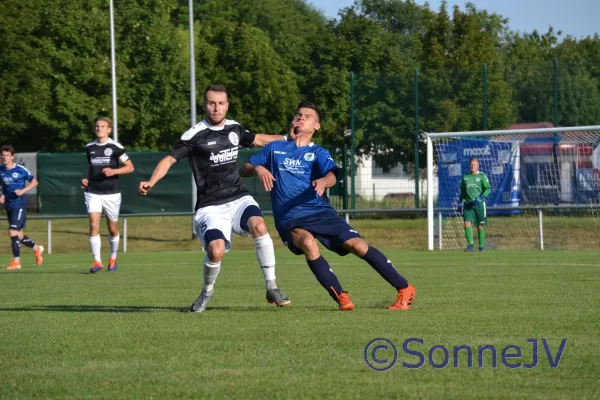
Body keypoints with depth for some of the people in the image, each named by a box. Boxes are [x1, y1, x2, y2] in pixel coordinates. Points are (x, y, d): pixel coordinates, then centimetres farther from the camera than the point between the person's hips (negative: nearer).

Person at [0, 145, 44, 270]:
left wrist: (23, 190, -15)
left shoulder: (20, 170, -11)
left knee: (13, 232, -16)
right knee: (18, 234, 13)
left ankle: (16, 261, -7)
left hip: (19, 204, -7)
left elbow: (34, 182, -2)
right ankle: (37, 248, 37)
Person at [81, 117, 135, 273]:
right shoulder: (90, 147, 8)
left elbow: (130, 167, -2)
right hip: (93, 193, 2)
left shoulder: (115, 147, -4)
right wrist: (86, 179, 5)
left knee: (113, 229, 9)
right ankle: (97, 261, -13)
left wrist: (113, 171, -17)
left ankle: (113, 258, 32)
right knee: (94, 225, -14)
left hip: (111, 193, -2)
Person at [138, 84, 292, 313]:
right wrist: (151, 182, -28)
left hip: (238, 199, 4)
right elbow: (170, 159, -12)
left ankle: (271, 288, -16)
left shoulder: (234, 128, 9)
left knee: (258, 225, -29)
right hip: (211, 206, -4)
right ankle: (207, 292, 6)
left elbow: (258, 139, 29)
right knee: (216, 250, -27)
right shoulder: (195, 135, -7)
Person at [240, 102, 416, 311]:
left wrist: (323, 181, -37)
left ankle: (404, 288, -5)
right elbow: (243, 169, 16)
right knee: (307, 242, -34)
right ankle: (340, 297, -26)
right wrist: (258, 169, -7)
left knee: (356, 244, -16)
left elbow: (331, 176, -12)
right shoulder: (275, 149, 14)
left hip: (320, 211, 0)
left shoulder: (318, 153, 8)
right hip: (290, 219, 0)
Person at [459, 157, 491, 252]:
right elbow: (462, 190, 21)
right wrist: (460, 201, 12)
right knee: (467, 224, -13)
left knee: (480, 226, 2)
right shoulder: (465, 177, 11)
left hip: (479, 204, -3)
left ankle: (481, 246, 12)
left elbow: (488, 189, -5)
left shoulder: (482, 176, 0)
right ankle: (470, 244, -11)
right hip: (467, 204, 3)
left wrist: (480, 198, -18)